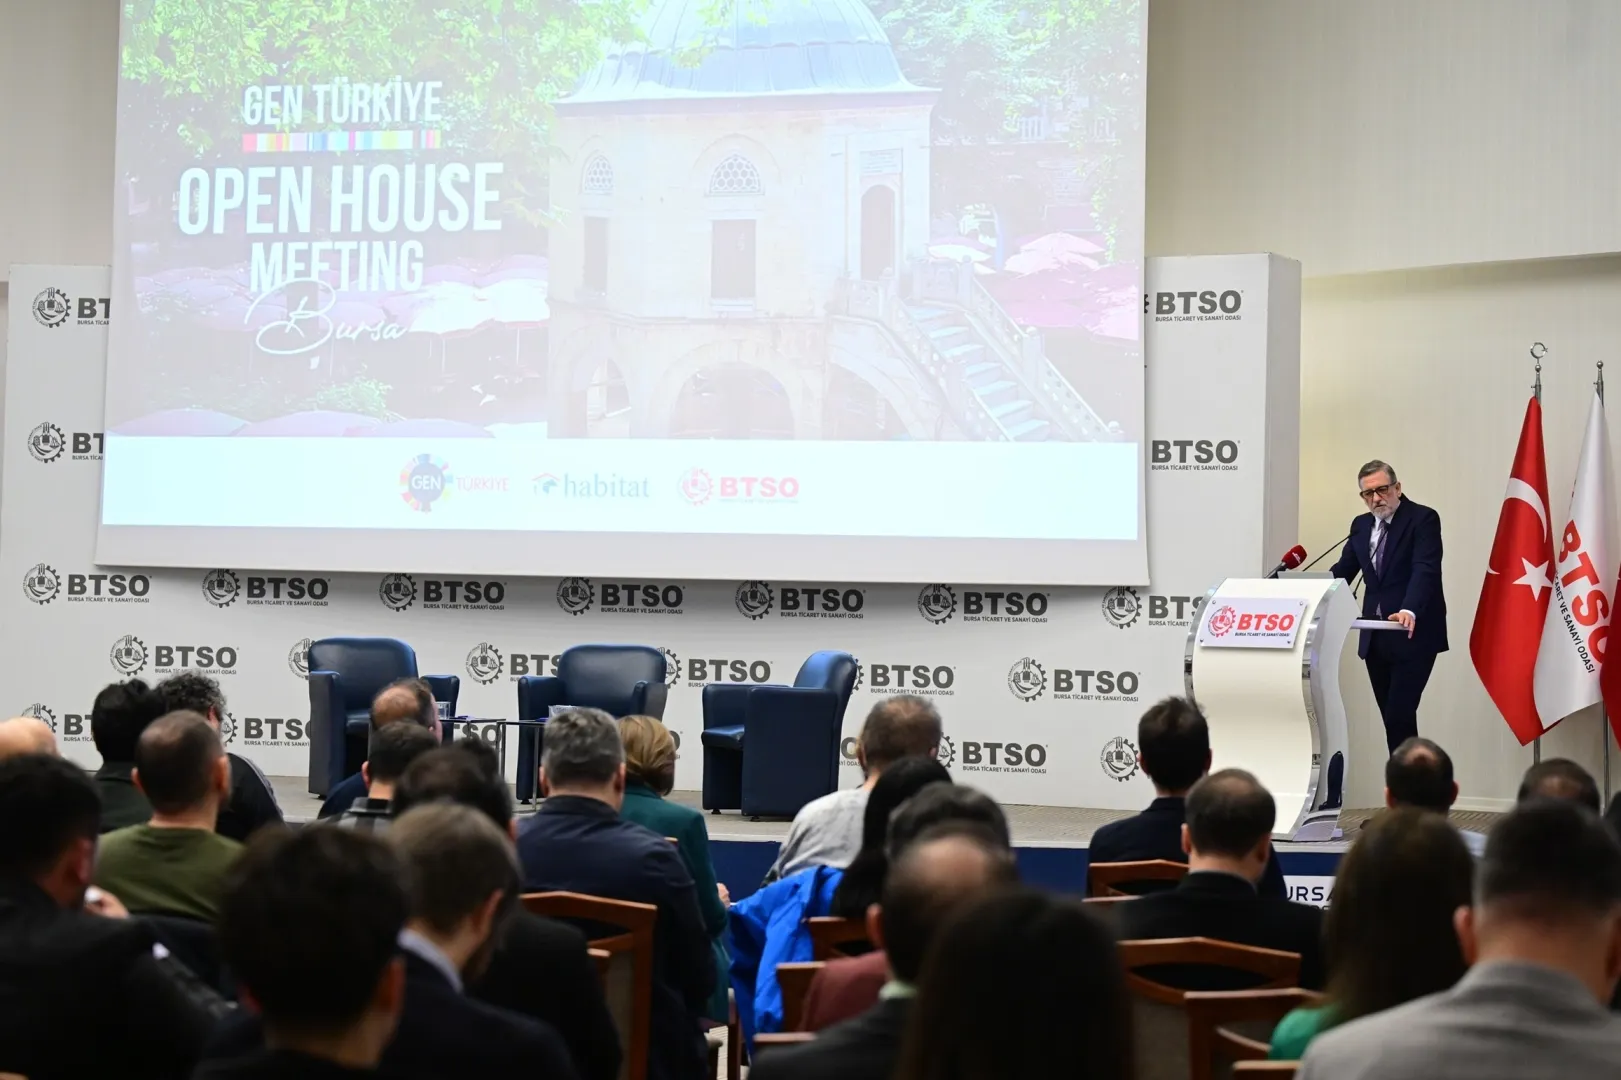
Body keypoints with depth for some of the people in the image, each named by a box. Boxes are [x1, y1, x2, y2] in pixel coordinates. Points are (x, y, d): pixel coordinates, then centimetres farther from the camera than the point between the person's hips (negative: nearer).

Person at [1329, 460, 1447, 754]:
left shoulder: (1423, 519, -8)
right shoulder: (1361, 525, 12)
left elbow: (1425, 570, -21)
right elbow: (1343, 570, 12)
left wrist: (1409, 611, -38)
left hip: (1413, 634, -7)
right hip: (1375, 636, 7)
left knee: (1400, 714, -13)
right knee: (1390, 716, 8)